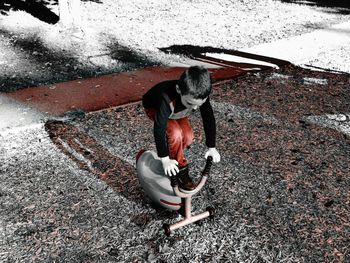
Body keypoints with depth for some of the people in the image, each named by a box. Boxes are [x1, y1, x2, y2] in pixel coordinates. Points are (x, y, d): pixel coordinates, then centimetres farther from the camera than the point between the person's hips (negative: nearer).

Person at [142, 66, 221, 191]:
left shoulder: (200, 96, -32)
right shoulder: (167, 100, -46)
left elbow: (209, 119, -19)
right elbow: (159, 129, -38)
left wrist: (211, 147, -16)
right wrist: (164, 159, -33)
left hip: (177, 110, 5)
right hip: (154, 107, -5)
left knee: (188, 137, -11)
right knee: (175, 134, -27)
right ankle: (180, 169, -9)